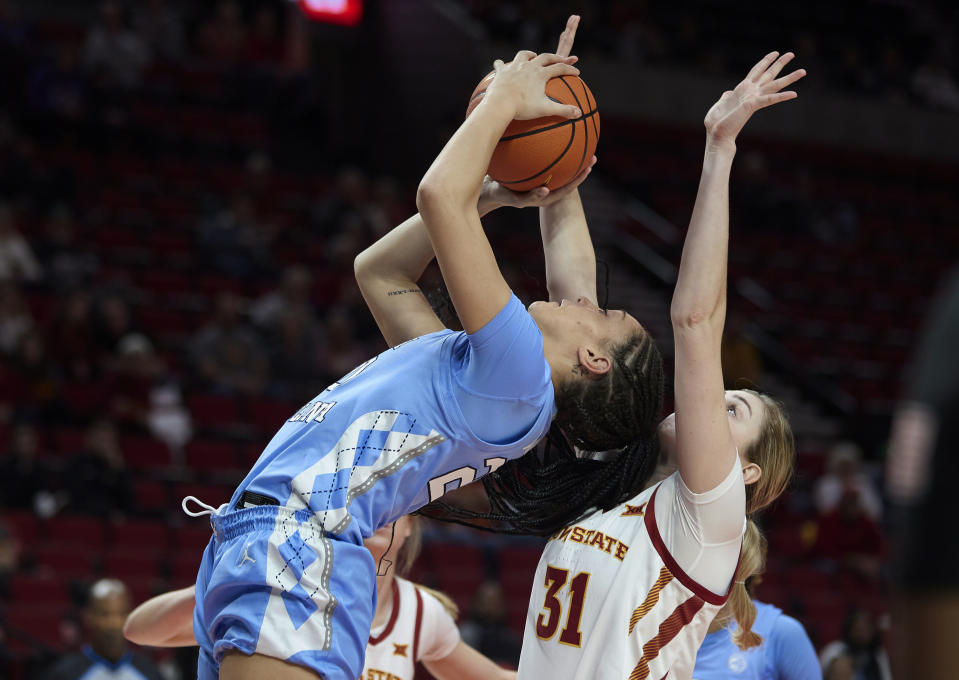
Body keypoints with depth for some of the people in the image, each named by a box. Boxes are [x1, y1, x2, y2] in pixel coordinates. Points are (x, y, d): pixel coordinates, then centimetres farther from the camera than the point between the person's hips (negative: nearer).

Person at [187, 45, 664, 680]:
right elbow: (381, 271, 38)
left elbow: (440, 195, -9)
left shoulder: (519, 372, -6)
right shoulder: (476, 378, 24)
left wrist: (504, 99, 6)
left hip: (297, 549, -10)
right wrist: (495, 193, 35)